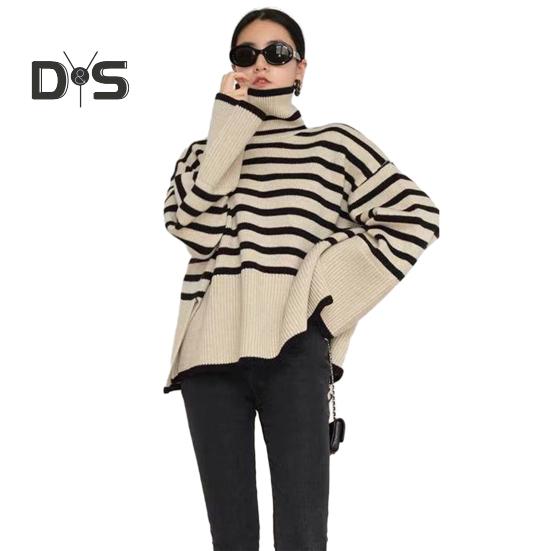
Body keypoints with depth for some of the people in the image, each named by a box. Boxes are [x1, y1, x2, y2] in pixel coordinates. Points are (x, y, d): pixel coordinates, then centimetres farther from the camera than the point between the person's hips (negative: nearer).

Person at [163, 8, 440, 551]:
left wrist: (329, 289, -3)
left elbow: (414, 217, 2)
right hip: (211, 352, 3)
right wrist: (231, 123, 1)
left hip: (292, 352, -3)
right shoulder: (204, 151, 19)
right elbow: (196, 229, -1)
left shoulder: (335, 144, 11)